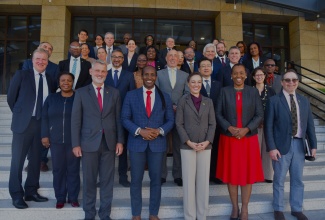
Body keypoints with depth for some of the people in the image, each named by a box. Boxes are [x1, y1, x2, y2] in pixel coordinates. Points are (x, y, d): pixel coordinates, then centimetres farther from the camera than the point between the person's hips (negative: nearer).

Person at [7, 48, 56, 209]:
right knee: (18, 160, 4)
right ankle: (17, 195, 17)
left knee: (36, 159, 12)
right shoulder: (21, 75, -1)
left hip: (42, 124, 3)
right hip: (24, 123, -3)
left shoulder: (51, 80, 6)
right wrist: (20, 114, 5)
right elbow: (11, 97, 3)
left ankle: (31, 191, 26)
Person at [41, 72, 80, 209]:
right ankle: (60, 198, 21)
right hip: (56, 141, 2)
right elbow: (45, 118, 7)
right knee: (58, 170, 7)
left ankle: (73, 197, 19)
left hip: (74, 141, -2)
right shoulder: (51, 98, 8)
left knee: (73, 169, 5)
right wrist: (44, 135, -1)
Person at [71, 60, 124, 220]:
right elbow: (75, 120, 0)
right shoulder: (81, 92, 3)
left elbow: (118, 119, 6)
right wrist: (76, 144, -5)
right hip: (89, 143, -1)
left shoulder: (114, 93, 8)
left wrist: (120, 141, 0)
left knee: (107, 180, 9)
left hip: (109, 142, 2)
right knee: (89, 180, 9)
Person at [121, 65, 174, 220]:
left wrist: (159, 131, -13)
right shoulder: (131, 95, 3)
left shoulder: (165, 97, 7)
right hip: (137, 143, -1)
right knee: (136, 180, 7)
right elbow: (125, 118, 0)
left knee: (156, 179, 10)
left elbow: (170, 120, 6)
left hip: (157, 143, 1)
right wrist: (139, 131, -15)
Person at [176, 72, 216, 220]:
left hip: (205, 146, 2)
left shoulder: (208, 102, 8)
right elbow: (179, 124, -3)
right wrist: (189, 142, -13)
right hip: (187, 146, -2)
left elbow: (212, 124, 5)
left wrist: (207, 141, -9)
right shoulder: (182, 101, 1)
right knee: (189, 181, 4)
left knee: (204, 181, 7)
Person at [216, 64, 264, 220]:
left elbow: (259, 115, 0)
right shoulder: (224, 91, 2)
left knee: (247, 173, 6)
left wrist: (246, 129, -14)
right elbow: (218, 114, 0)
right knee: (231, 172, 7)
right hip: (229, 138, 0)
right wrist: (229, 128, -14)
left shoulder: (253, 92, 4)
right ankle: (234, 207, 24)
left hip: (249, 138, 0)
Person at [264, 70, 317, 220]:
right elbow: (268, 126, -8)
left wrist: (313, 145, 5)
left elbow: (310, 125, 11)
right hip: (282, 145, -4)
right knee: (279, 180, 8)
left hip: (299, 145, 4)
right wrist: (272, 147, -14)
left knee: (298, 179, 14)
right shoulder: (274, 101, -5)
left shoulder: (304, 101, 10)